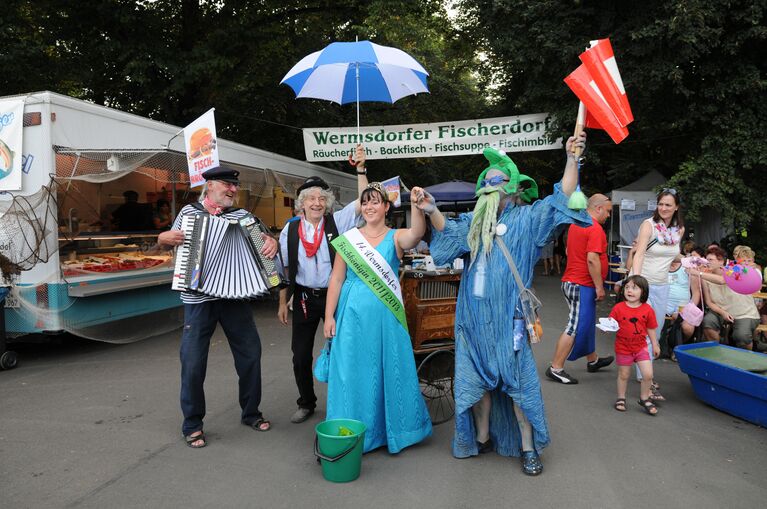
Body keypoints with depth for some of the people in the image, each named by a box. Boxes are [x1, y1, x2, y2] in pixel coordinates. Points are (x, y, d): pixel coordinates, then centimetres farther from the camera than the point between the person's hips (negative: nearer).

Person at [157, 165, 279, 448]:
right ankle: (192, 424, 17)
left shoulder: (242, 216, 6)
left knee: (250, 353, 7)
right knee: (193, 362, -1)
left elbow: (261, 238, 5)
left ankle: (250, 412, 27)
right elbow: (167, 240, 18)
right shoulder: (189, 212, 7)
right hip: (198, 299, -1)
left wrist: (272, 242, -19)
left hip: (235, 295, 2)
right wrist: (164, 238, -5)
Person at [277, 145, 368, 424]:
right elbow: (284, 269, 4)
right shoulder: (291, 229, 1)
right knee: (300, 354, 8)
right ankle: (306, 403, 29)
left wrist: (361, 168, -19)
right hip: (304, 298, 2)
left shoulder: (336, 221, -3)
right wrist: (283, 303, 4)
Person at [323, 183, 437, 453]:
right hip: (353, 314, 1)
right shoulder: (348, 238, 3)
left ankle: (391, 430, 27)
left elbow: (417, 233, -24)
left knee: (390, 369, 8)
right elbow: (336, 279, 4)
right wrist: (329, 316, 0)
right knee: (353, 372, 6)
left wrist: (417, 207, -45)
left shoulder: (396, 237, 0)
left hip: (386, 316, 0)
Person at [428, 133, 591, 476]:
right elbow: (448, 232, 13)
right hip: (473, 314, 5)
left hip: (507, 315, -5)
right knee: (476, 378, 12)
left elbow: (561, 198, -7)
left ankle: (528, 448, 14)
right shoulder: (474, 221, 16)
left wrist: (571, 159, -18)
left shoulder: (527, 217, 2)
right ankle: (482, 438, 29)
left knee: (518, 379, 0)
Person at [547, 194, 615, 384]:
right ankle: (556, 368, -2)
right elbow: (592, 259, -25)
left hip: (570, 281, 10)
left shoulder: (575, 224, 12)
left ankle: (593, 360, 37)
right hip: (583, 285, -10)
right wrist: (599, 287, -18)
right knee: (575, 327, -5)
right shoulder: (595, 228, -17)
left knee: (587, 323, 22)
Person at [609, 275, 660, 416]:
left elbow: (651, 329, 3)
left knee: (648, 375, -5)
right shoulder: (618, 308, -11)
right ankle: (621, 398, 32)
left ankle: (644, 399, 19)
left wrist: (655, 345, 7)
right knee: (624, 375, 13)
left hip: (641, 347, 1)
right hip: (623, 348, -1)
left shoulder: (647, 309, -6)